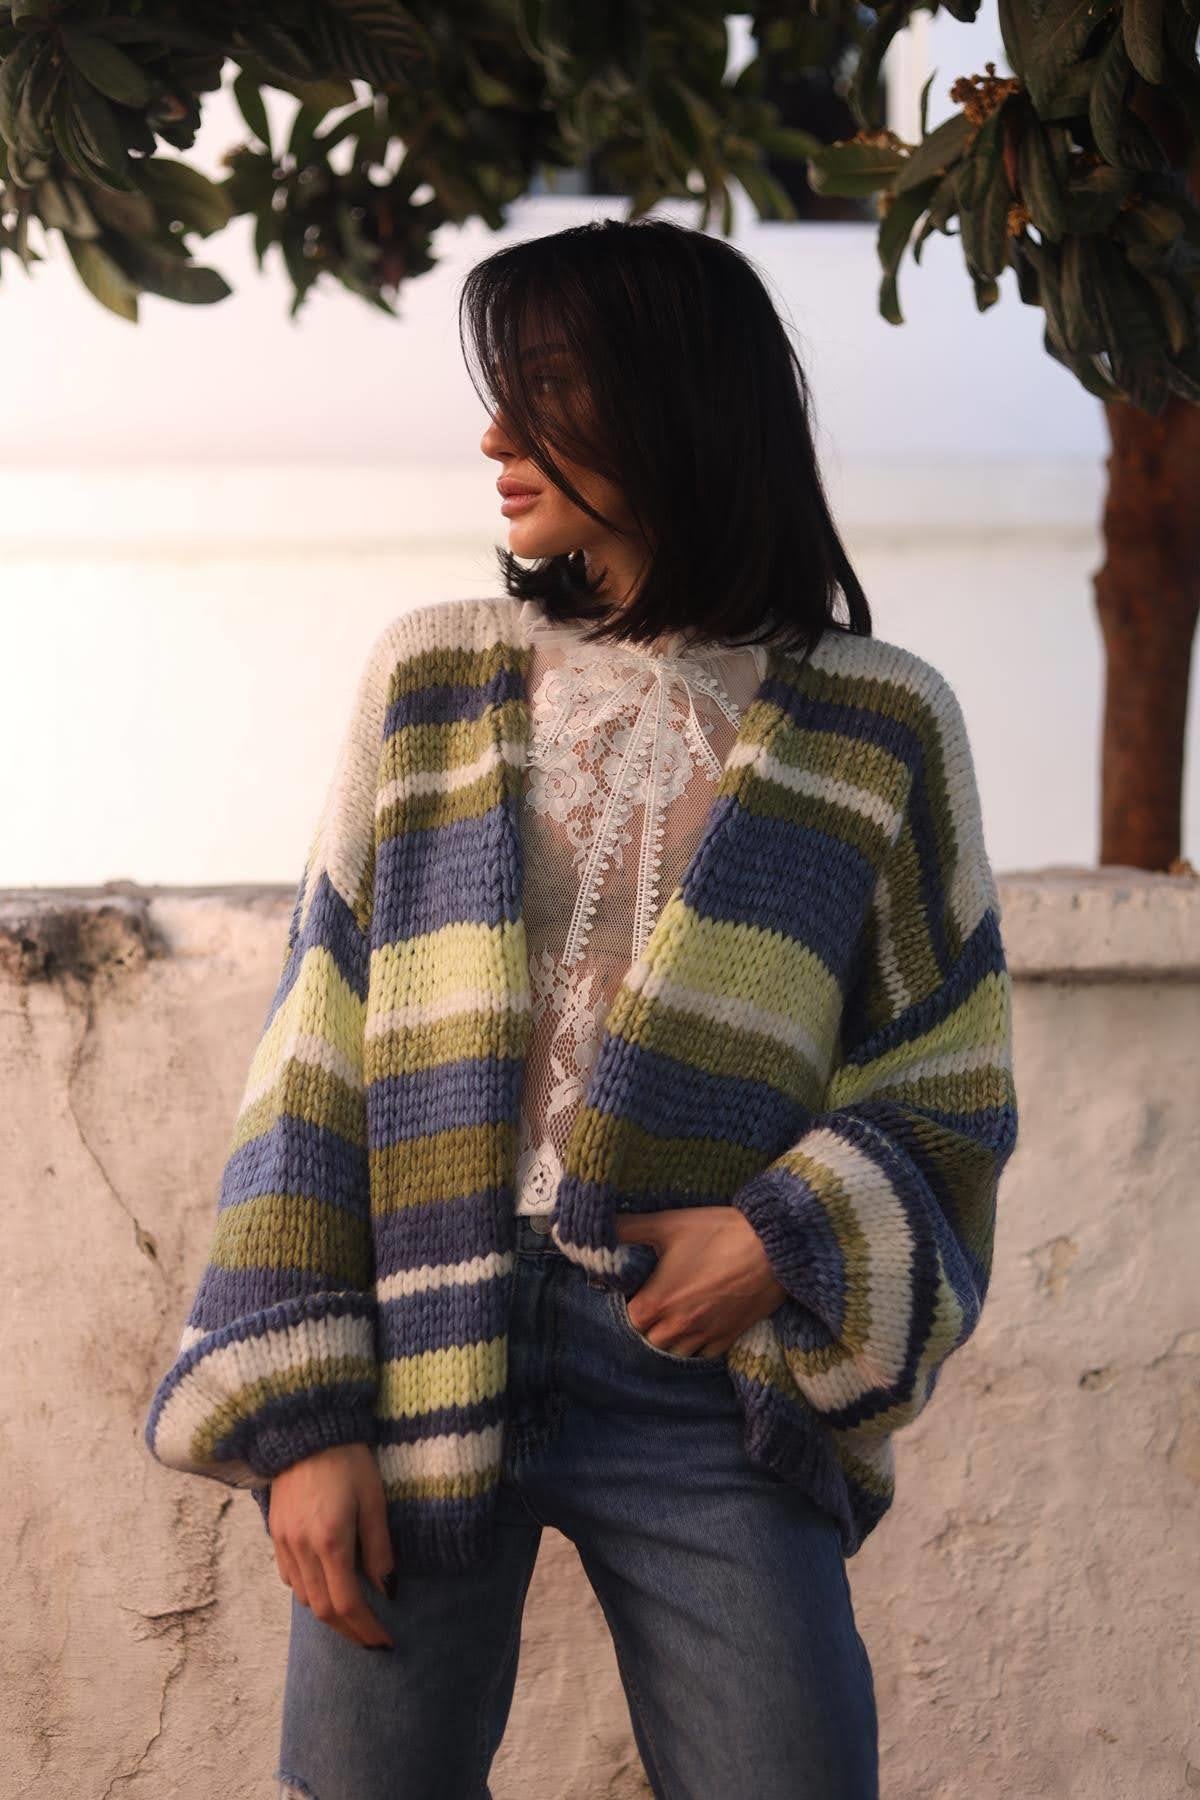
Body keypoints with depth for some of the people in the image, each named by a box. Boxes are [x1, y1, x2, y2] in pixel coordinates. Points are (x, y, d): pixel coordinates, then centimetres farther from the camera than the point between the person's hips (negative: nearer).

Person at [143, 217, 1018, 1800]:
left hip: (706, 1371, -1)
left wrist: (791, 1238, -13)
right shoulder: (429, 679, 7)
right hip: (417, 1353, 2)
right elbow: (315, 1062, 4)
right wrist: (297, 1411, -4)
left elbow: (946, 1086, 7)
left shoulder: (877, 724, 3)